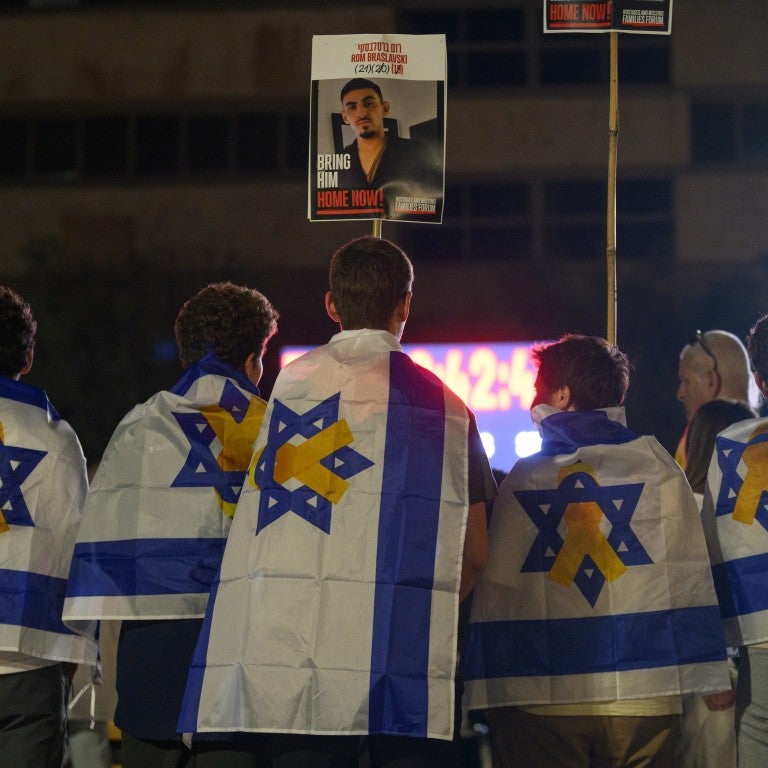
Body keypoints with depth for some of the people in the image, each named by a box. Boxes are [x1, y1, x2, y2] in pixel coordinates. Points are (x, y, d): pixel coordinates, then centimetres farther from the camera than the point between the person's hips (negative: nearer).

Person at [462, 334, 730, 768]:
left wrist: (483, 688, 7)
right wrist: (710, 681, 6)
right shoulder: (656, 465, 4)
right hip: (644, 698, 1)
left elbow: (496, 588, 1)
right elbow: (690, 575, 3)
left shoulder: (523, 479, 1)